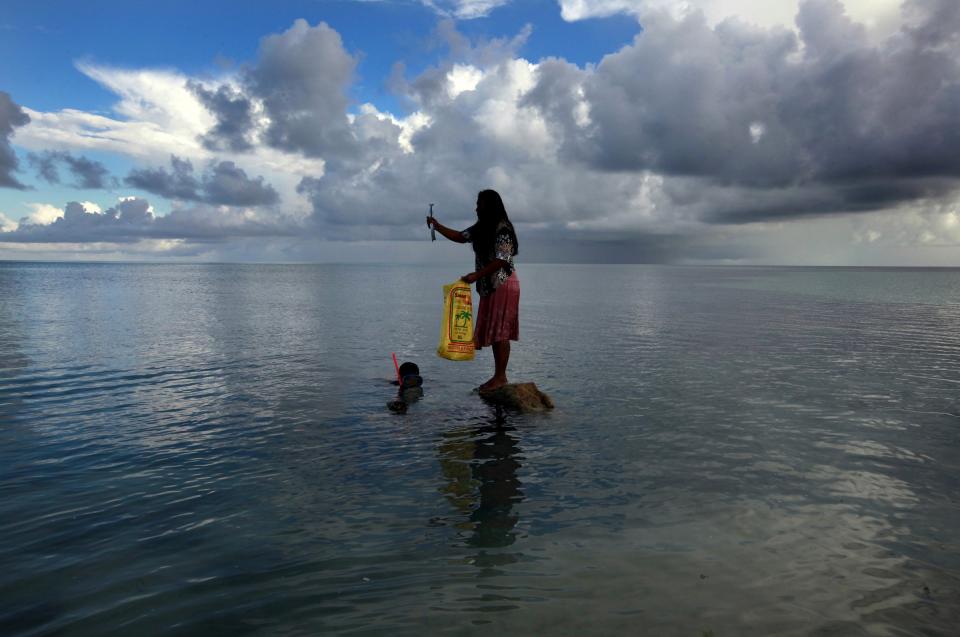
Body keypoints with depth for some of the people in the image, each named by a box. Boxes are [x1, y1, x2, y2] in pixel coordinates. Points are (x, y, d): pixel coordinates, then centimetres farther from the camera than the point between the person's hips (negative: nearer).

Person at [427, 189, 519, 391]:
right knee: (492, 332, 9)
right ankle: (498, 376, 15)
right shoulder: (481, 228, 14)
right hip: (489, 287, 9)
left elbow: (501, 260, -21)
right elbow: (460, 237, 21)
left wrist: (476, 275, -24)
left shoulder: (502, 228, -14)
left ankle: (500, 377, -2)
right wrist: (437, 226, 11)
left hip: (504, 285, -9)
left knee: (500, 332, -7)